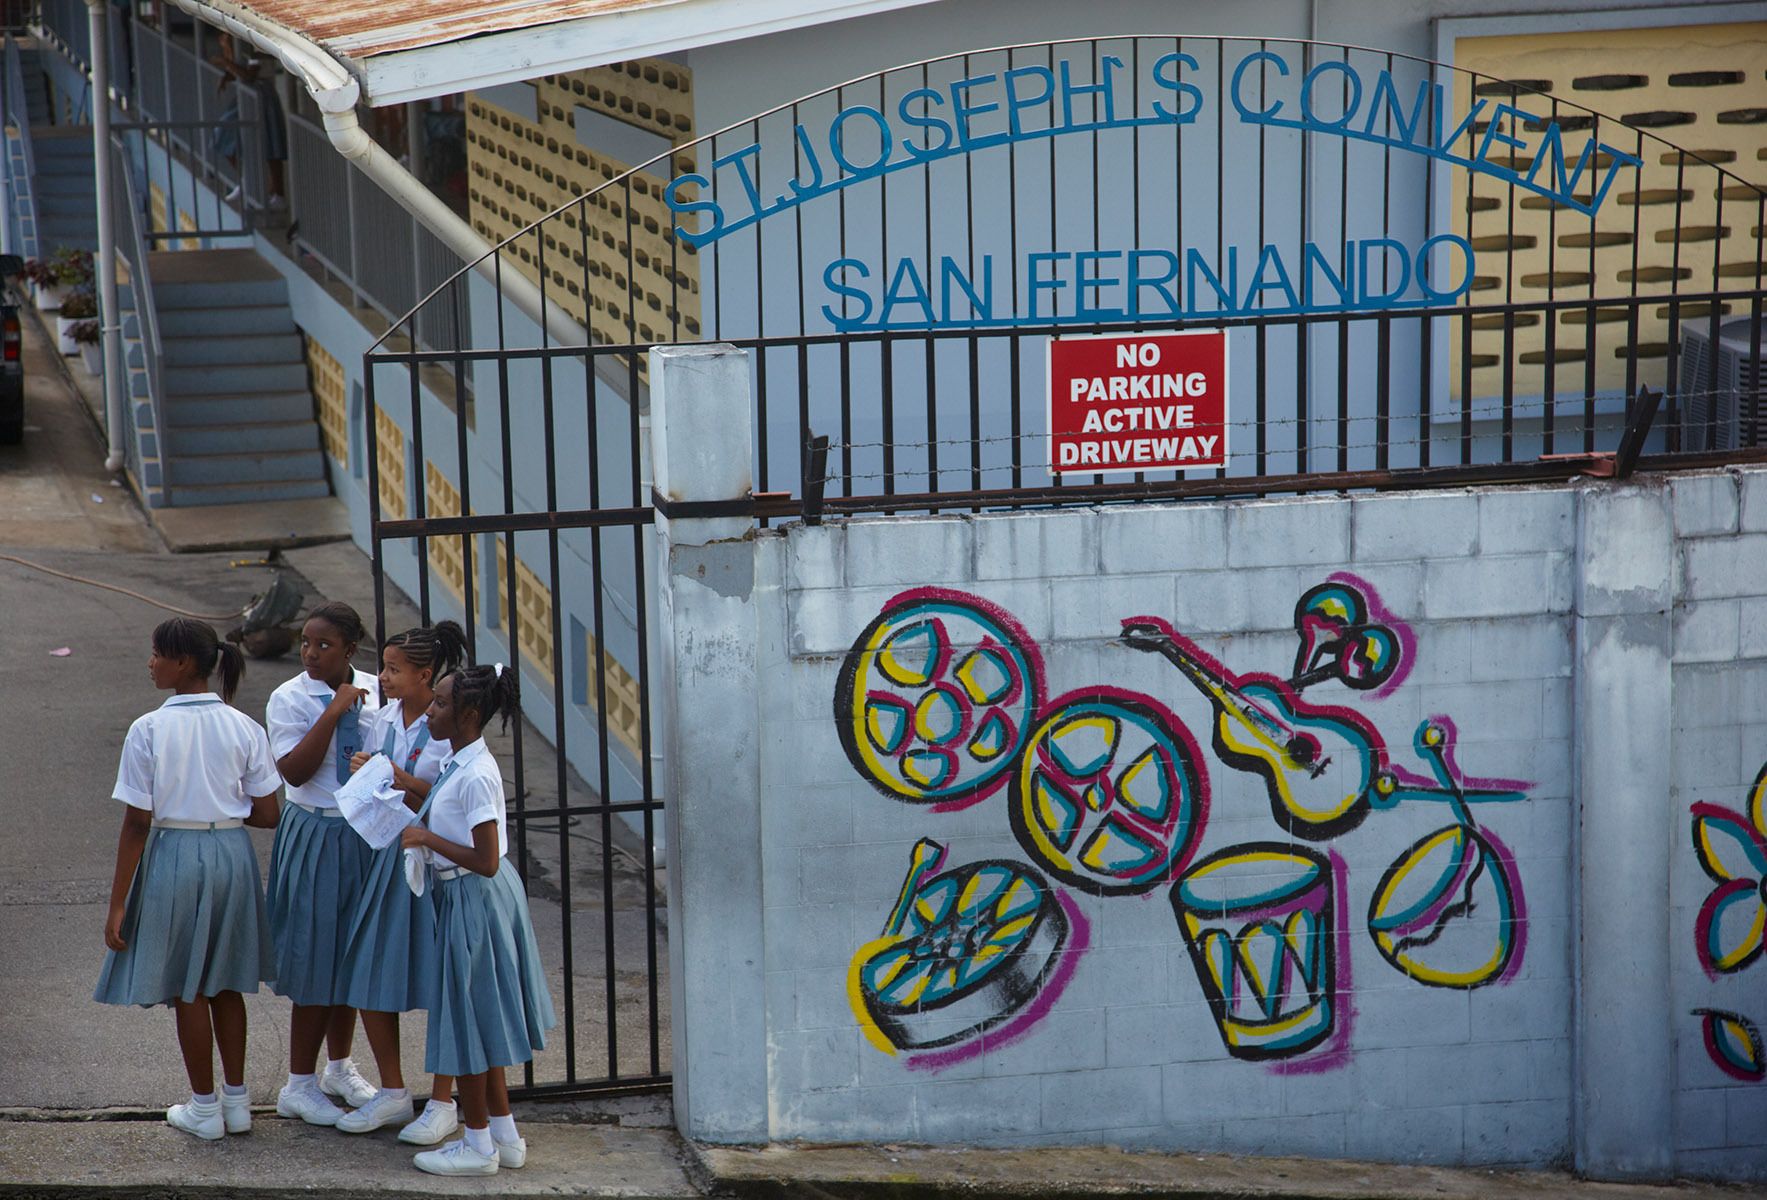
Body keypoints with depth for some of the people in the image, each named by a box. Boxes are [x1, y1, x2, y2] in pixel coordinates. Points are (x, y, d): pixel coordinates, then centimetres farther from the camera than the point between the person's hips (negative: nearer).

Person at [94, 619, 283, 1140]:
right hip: (233, 854, 4)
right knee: (226, 984, 19)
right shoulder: (244, 728, -4)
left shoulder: (148, 730, -14)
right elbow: (267, 816, -2)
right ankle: (236, 1101, 26)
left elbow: (137, 824, -13)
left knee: (186, 989, 10)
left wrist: (117, 904, -7)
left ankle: (205, 1108, 18)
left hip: (174, 857, -4)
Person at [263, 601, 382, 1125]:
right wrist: (333, 712, -26)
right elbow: (295, 770, -21)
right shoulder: (289, 699, -10)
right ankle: (300, 1084, 11)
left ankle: (340, 1068, 34)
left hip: (368, 836, 5)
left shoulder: (375, 692, 2)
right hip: (315, 835, -5)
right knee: (316, 956, -1)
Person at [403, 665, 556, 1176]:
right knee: (481, 1019, 18)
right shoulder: (459, 763, 6)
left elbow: (484, 860, -25)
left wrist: (427, 838, -20)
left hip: (475, 899, -10)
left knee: (468, 1020, 2)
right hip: (469, 898, 10)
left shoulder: (475, 775, -23)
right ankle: (504, 1135, 27)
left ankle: (478, 1146, 13)